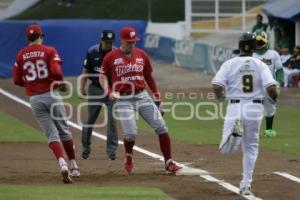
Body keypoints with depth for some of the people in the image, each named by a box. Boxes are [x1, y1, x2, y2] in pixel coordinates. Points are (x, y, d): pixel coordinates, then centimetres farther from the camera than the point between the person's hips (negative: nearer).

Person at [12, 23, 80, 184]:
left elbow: (17, 80, 4)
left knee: (51, 134, 1)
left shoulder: (21, 55, 5)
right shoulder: (49, 51, -3)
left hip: (34, 99, 2)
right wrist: (60, 83, 3)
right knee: (63, 130, 13)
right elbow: (56, 72, -16)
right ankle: (74, 166, 18)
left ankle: (62, 164, -22)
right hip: (51, 95, -2)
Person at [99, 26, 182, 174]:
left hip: (143, 97, 4)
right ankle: (128, 156, 18)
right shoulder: (111, 57, -1)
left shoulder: (141, 55, 9)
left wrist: (157, 96, 16)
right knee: (130, 133, -16)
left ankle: (168, 164, 2)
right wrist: (108, 91, -12)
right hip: (123, 100, -4)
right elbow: (103, 76, 5)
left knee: (161, 128, -5)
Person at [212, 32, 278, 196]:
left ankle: (234, 131, -28)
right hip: (255, 109, 1)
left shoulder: (230, 64, -2)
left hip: (235, 107, -1)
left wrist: (220, 96, 12)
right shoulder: (260, 65, 0)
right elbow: (271, 88, -11)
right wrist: (274, 97, 12)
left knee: (226, 149, 6)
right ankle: (246, 185, 12)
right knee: (251, 147, 18)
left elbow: (217, 86, -11)